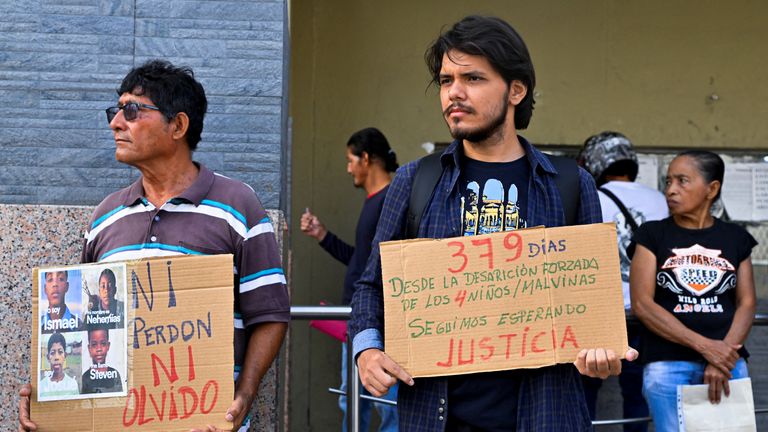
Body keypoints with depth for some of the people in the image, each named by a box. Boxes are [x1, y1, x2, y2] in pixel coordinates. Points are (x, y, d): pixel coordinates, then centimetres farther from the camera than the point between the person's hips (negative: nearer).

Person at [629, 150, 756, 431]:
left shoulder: (735, 238, 10)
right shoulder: (653, 235, 3)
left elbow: (747, 304, 5)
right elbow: (641, 304, -6)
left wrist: (723, 359, -12)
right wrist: (705, 346, -14)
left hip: (728, 362, 2)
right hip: (667, 365, -2)